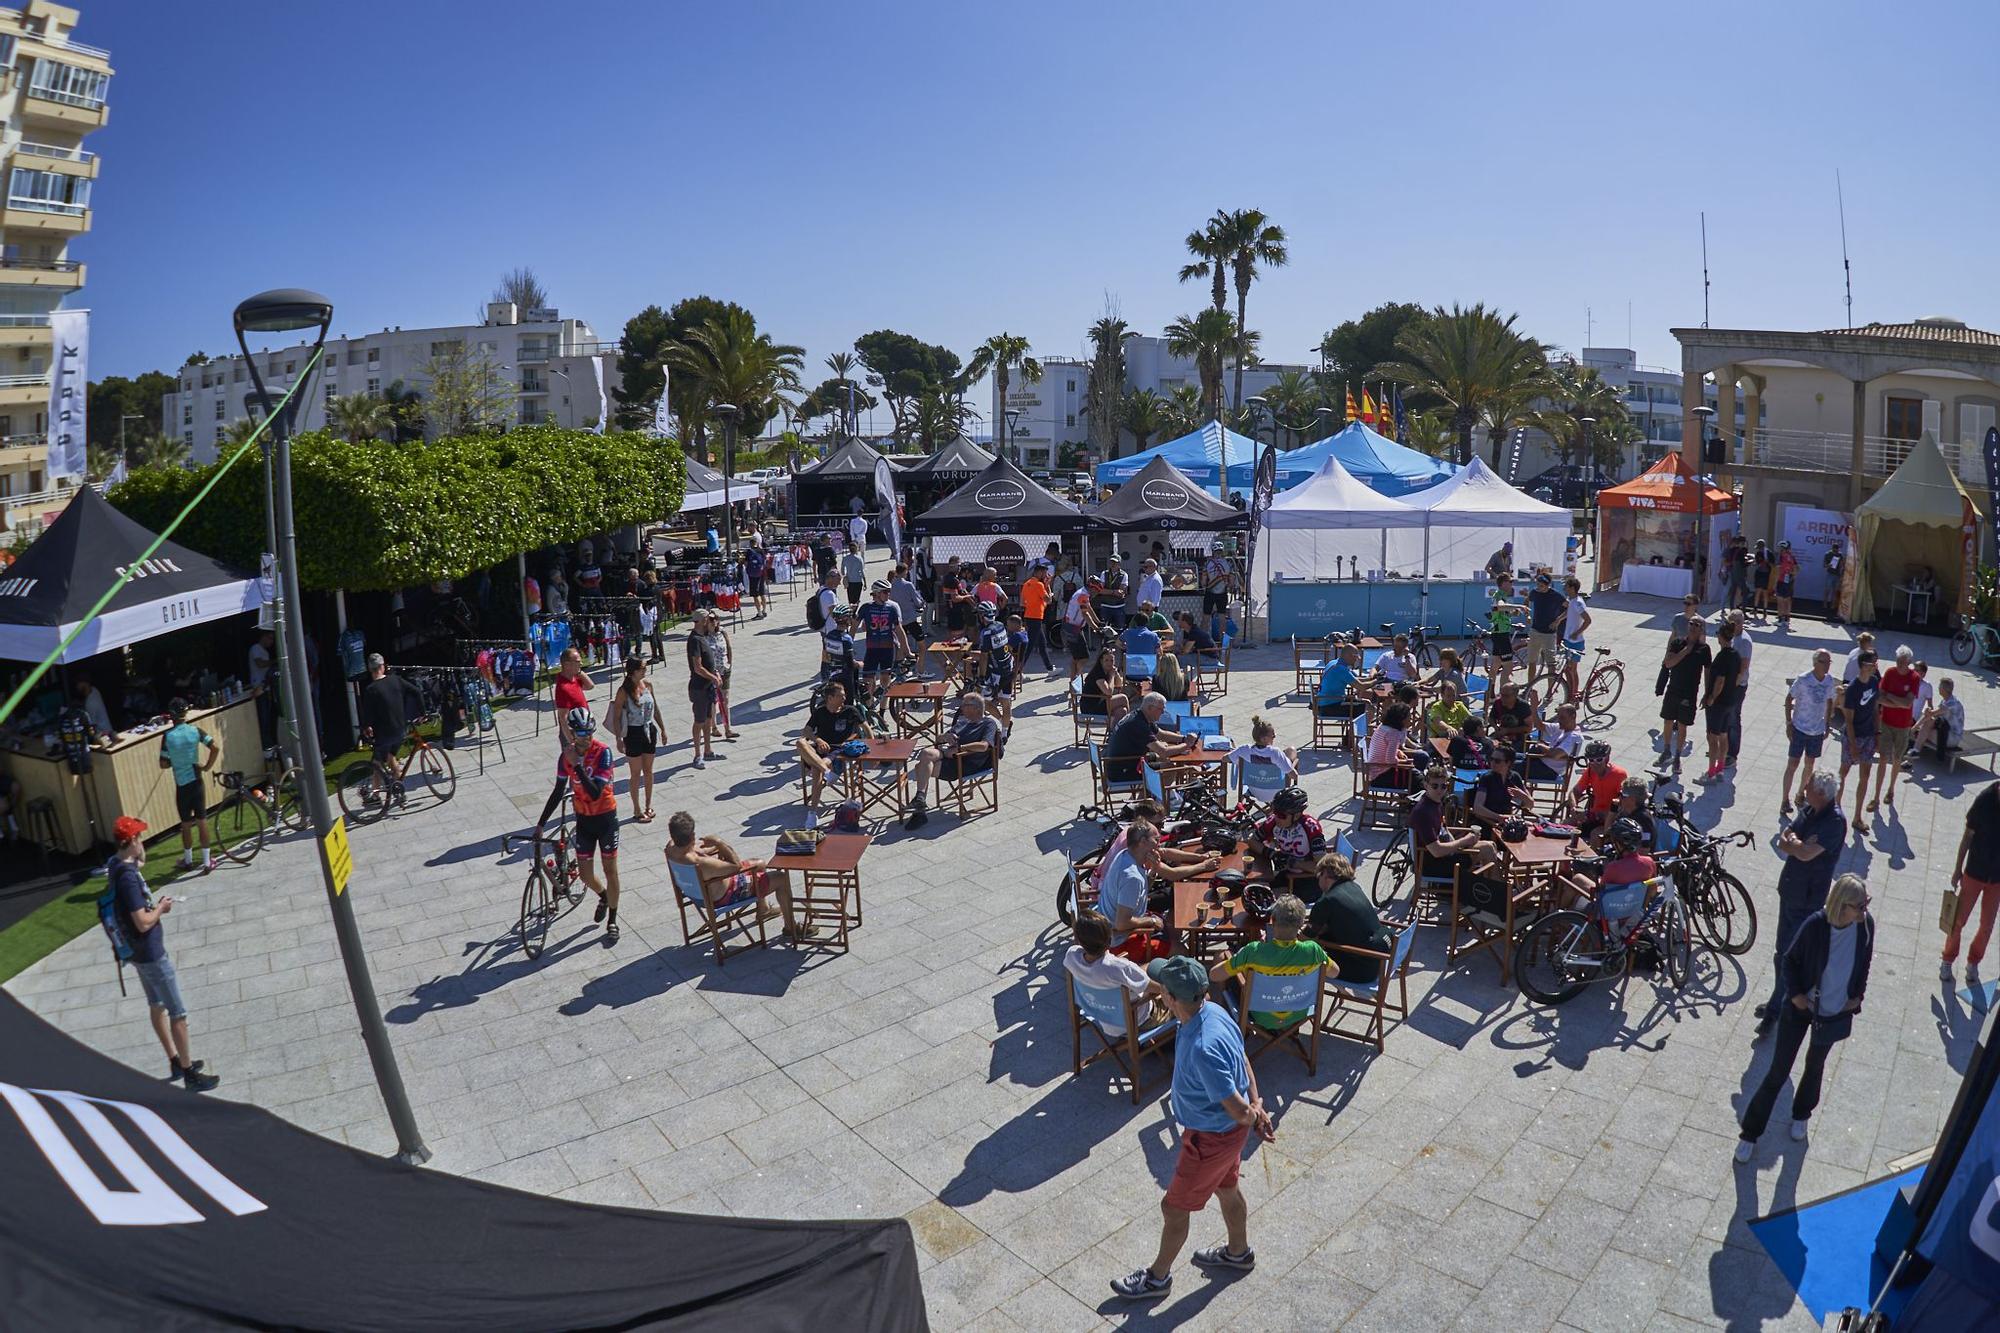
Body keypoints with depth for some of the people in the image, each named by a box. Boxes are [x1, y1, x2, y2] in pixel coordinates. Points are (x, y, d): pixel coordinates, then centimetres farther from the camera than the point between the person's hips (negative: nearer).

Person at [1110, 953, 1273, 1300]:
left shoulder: (1202, 1049, -41)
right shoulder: (1214, 1010, -13)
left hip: (1211, 1138, -8)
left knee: (1174, 1207, 14)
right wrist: (1258, 1109, 2)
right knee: (1226, 1188, 32)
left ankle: (1158, 1277, 37)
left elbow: (1238, 1110, -33)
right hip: (1228, 1128, 8)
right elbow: (1244, 1065, 1)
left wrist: (1252, 1116, -11)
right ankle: (1239, 1252, 57)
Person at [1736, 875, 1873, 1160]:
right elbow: (1789, 960, -11)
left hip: (1835, 1013, 4)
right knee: (1778, 1072, 3)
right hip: (1801, 1008, -3)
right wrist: (1795, 994, -16)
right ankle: (1750, 1132, 15)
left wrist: (1858, 995, 2)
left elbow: (1864, 962, 5)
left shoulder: (1866, 925, -15)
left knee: (1815, 1066, 24)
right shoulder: (1815, 925, -27)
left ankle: (1801, 1116, 50)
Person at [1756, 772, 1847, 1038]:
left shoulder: (1834, 822, -23)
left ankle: (1776, 1009, 10)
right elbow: (1783, 841, 2)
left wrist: (1790, 841, -10)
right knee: (1784, 949, 19)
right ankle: (1780, 1000, 33)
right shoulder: (1810, 811, 2)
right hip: (1790, 888, 8)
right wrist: (1797, 843, -19)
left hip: (1807, 898, -8)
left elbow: (1806, 854, -29)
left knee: (1788, 955, -1)